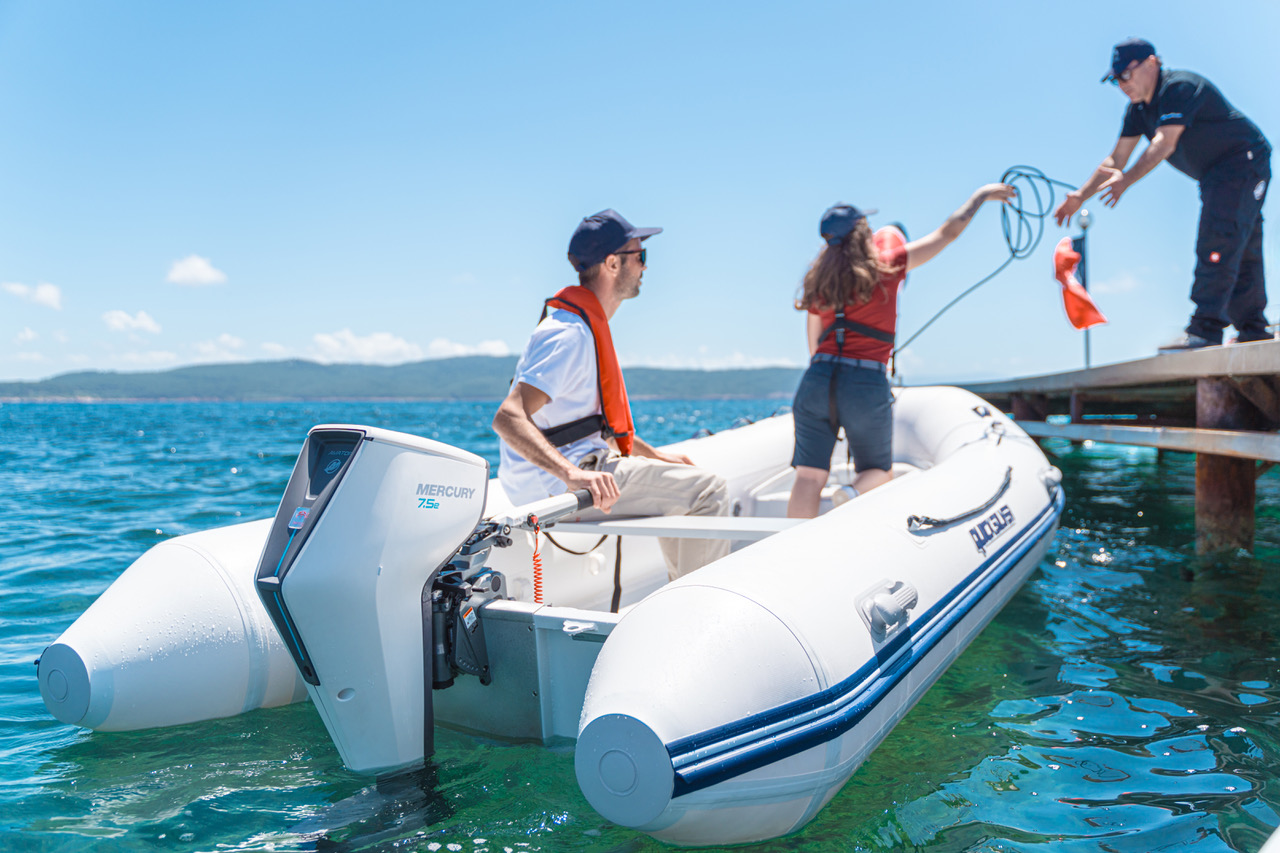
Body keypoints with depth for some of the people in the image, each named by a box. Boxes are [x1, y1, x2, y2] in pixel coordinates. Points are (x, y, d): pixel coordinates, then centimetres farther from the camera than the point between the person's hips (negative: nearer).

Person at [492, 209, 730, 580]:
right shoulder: (570, 334, -19)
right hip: (554, 487, -11)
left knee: (679, 489, 24)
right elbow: (508, 417, -31)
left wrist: (655, 456, 23)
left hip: (582, 466, 11)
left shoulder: (588, 325, 15)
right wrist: (572, 474, -43)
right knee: (708, 490, -14)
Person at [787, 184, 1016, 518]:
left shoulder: (818, 281, 12)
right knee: (878, 471, 14)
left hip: (818, 379, 3)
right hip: (868, 384, -3)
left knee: (809, 476, 0)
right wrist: (981, 195, 27)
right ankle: (854, 494, -18)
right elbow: (946, 233, 13)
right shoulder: (888, 266, 2)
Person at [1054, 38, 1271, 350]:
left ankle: (1206, 329, -27)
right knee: (1242, 254, 11)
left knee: (1218, 241, -22)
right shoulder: (1139, 108, 6)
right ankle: (1252, 330, 17)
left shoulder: (1179, 87, -22)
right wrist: (1080, 196, -2)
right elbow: (1116, 159, 7)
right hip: (1215, 176, 10)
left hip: (1244, 161, -10)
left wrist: (1127, 179, -45)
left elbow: (1165, 143, -34)